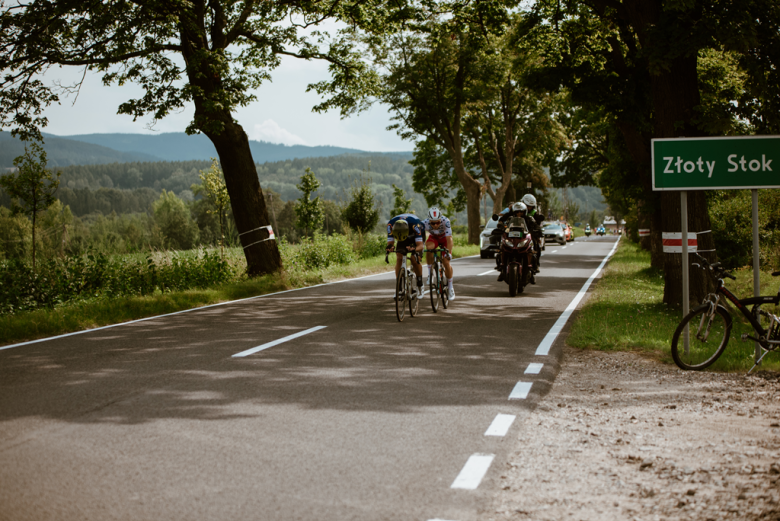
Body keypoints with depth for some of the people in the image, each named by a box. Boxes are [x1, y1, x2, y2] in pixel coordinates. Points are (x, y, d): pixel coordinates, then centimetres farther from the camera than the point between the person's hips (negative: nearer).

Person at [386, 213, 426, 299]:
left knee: (414, 260, -20)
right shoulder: (391, 224, -34)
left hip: (417, 235, -3)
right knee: (399, 258, -16)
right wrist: (389, 248, -54)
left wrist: (414, 249, -66)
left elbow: (420, 245, -43)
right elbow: (390, 242, -30)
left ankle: (420, 286, -1)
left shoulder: (415, 224, -43)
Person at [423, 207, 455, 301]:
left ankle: (450, 287, 5)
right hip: (433, 238, 1)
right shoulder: (425, 223, -34)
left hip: (444, 238, -1)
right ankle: (430, 272, -14)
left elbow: (449, 238, -41)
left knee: (446, 261, -14)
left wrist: (448, 252, -52)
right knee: (428, 248, -35)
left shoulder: (445, 221, -37)